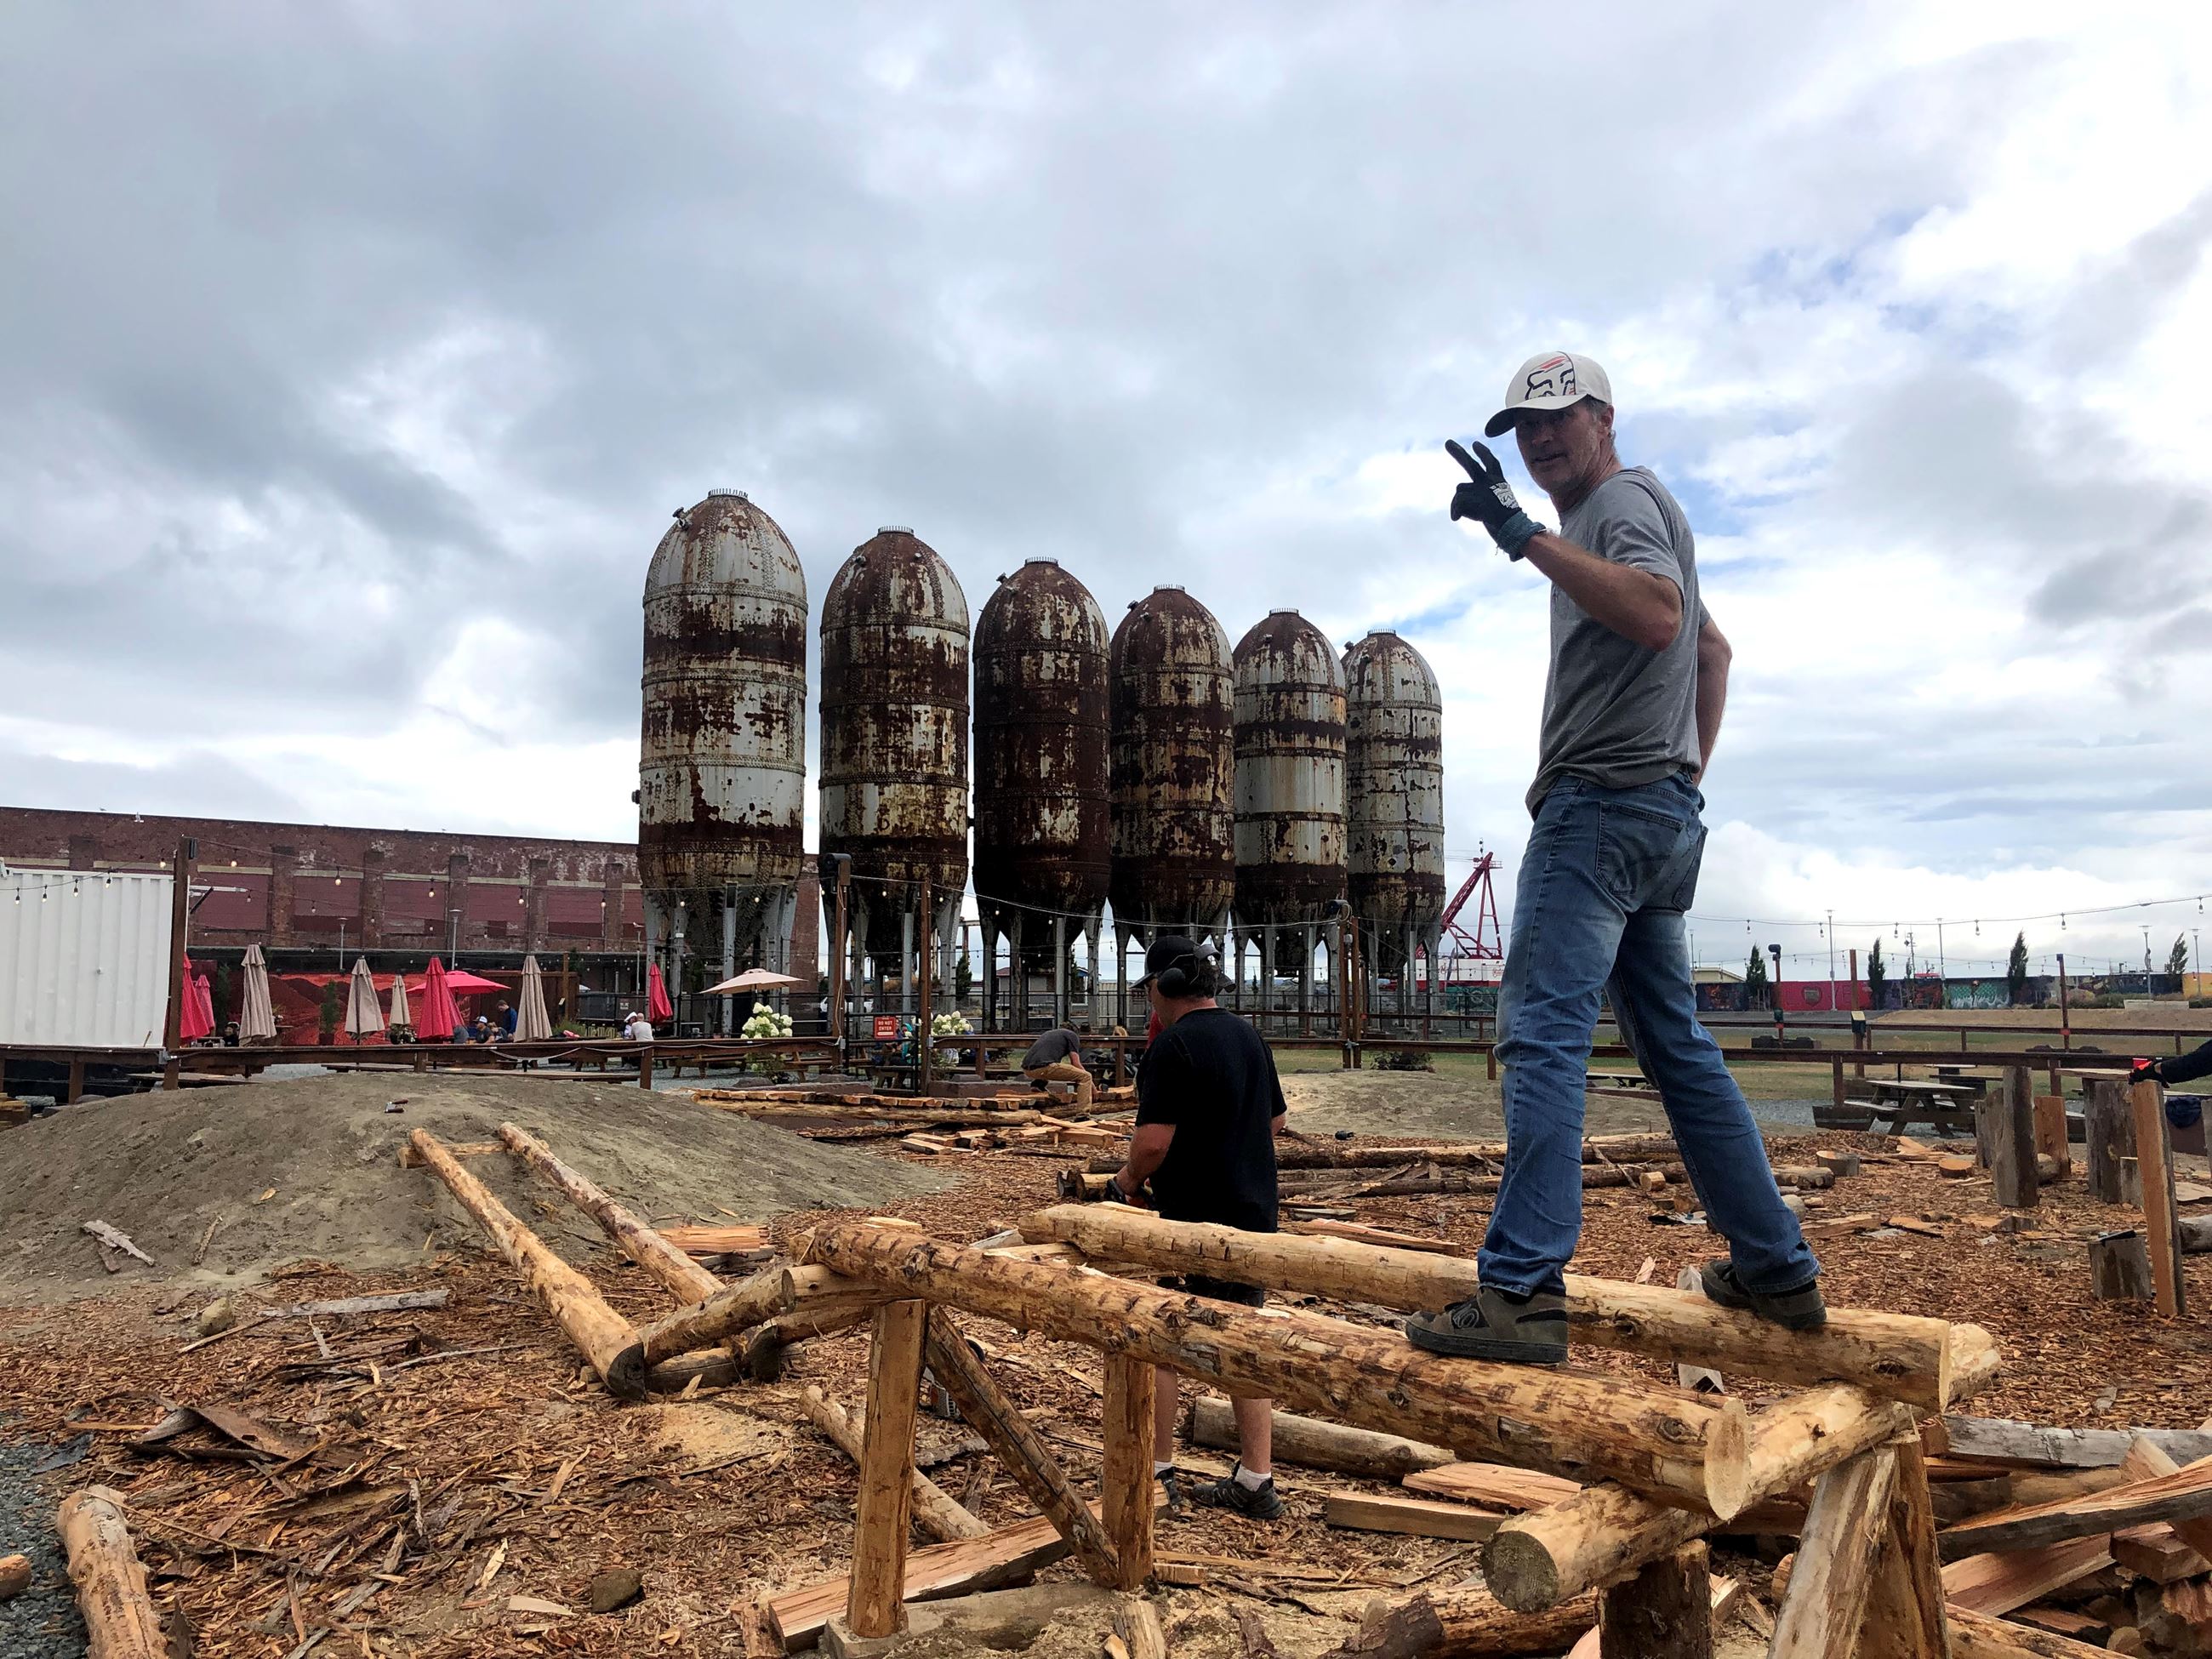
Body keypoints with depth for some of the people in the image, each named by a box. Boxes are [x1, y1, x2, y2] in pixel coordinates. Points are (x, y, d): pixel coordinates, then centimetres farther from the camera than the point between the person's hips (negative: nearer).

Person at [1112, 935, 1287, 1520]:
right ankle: (1256, 1482, 15)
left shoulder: (1173, 1045, -16)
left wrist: (1129, 1178, -2)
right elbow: (1276, 1120, 19)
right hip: (1255, 1213, 8)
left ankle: (1157, 1472, 14)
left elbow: (1152, 1143, -21)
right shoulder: (1250, 1037, 9)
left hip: (1192, 1219, -7)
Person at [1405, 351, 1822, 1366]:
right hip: (1665, 810, 11)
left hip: (1604, 800, -11)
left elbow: (1659, 615, -24)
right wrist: (1690, 767, 28)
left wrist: (1524, 537, -26)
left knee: (1543, 1030, -16)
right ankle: (1776, 1270, 17)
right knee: (1676, 1045, 12)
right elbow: (1715, 649, 35)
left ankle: (1522, 1290, -19)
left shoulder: (1623, 499, -3)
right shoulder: (1630, 519, 28)